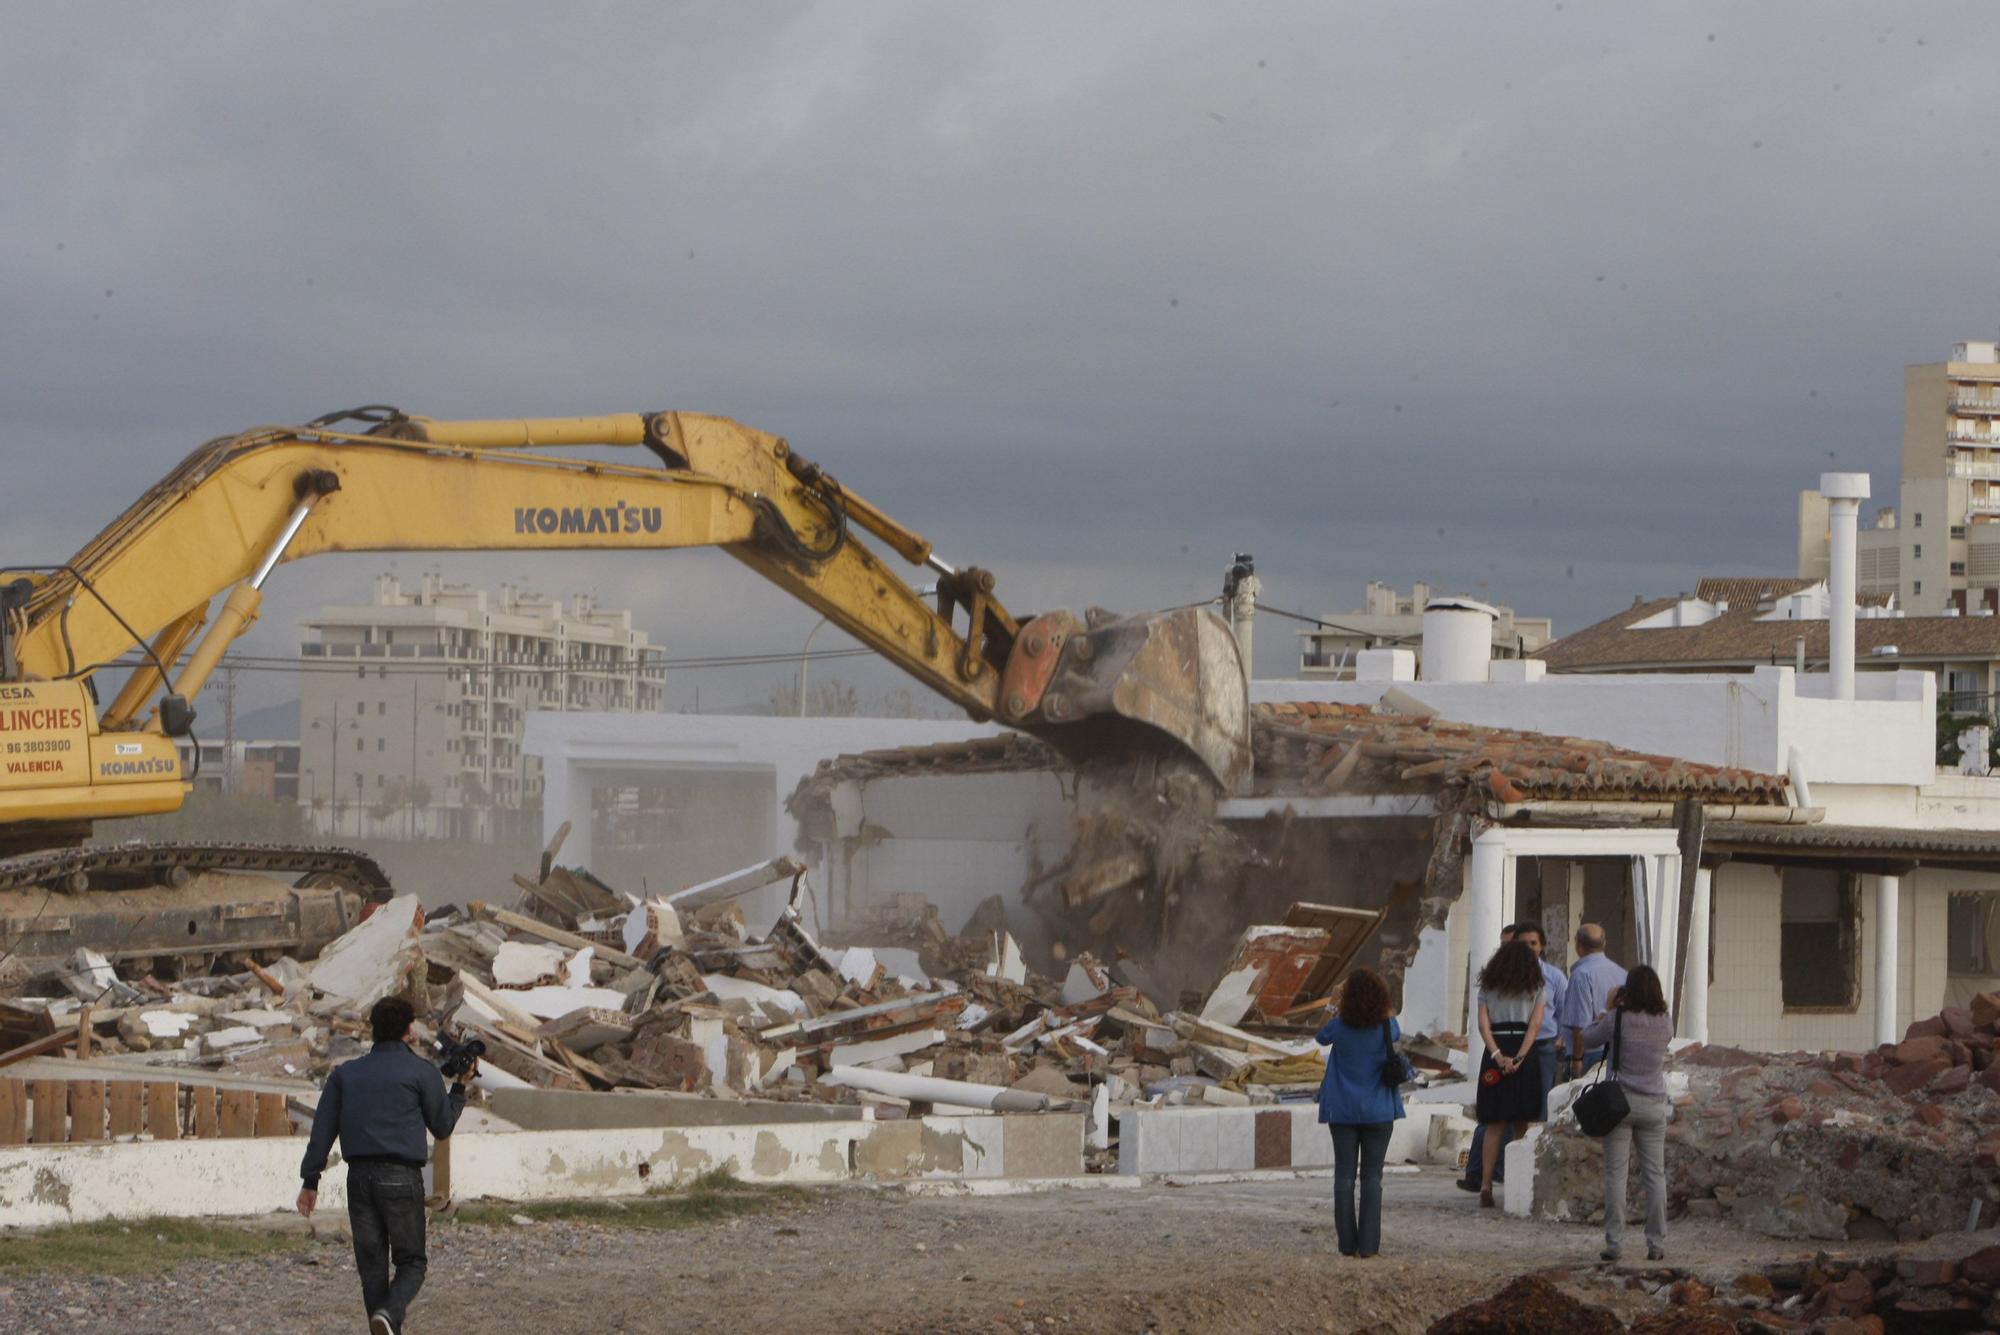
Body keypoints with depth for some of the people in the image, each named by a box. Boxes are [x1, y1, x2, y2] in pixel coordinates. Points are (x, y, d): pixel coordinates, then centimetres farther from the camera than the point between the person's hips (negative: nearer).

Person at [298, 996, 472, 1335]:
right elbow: (442, 1126, 9)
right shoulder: (421, 1071, 1)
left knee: (371, 1265, 9)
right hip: (401, 1177, -4)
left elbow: (322, 1130, 9)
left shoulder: (345, 1073, 13)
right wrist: (460, 1087, 22)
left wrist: (310, 1180, 11)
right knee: (411, 1262, 4)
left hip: (359, 1176, 4)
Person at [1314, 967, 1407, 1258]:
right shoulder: (1388, 1026, -9)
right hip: (1378, 1112, 0)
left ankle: (1347, 1242, 5)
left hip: (1343, 1111, 0)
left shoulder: (1340, 1026, -12)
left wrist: (1338, 1008, 17)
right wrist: (1377, 1005, 24)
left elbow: (1321, 1037, 11)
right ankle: (1368, 1243, -1)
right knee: (1372, 1176, 4)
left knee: (1344, 1175, 6)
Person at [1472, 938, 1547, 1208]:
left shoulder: (1488, 988, 12)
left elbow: (1483, 1025, 0)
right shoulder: (1537, 988, 7)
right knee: (1520, 1125, 5)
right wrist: (1520, 1058, -13)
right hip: (1524, 1052, -1)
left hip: (1495, 1055, 1)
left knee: (1494, 1124, 3)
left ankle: (1486, 1183, -9)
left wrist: (1498, 1056, -9)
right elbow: (1535, 1024, -5)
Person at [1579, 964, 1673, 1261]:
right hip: (1653, 1104, 2)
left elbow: (1588, 1038, 4)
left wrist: (1606, 1010, 15)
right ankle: (1656, 1244, 7)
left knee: (1615, 1173, 1)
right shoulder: (1665, 1023, -3)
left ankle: (1613, 1243, -2)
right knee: (1655, 1175, 7)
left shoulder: (1618, 1019, -10)